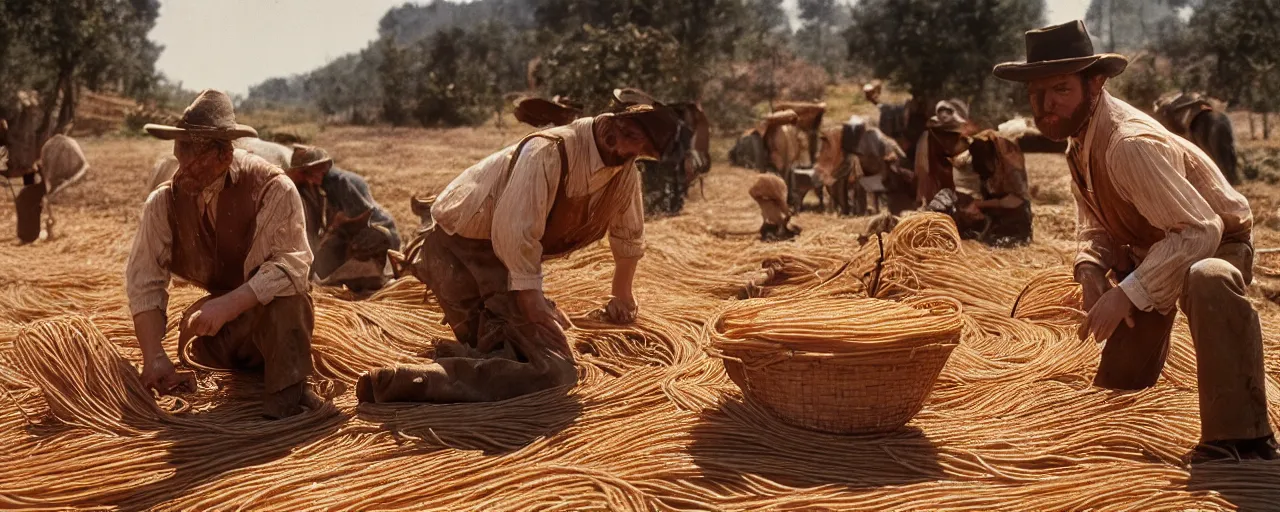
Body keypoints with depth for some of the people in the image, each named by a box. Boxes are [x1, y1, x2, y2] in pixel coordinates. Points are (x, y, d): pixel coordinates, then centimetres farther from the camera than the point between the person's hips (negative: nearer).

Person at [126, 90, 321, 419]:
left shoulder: (272, 188, -18)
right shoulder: (164, 203, -7)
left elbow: (291, 264, -27)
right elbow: (144, 282, -10)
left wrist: (227, 306, -39)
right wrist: (155, 358, -23)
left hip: (278, 318, -5)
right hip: (218, 338, 5)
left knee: (284, 292, -34)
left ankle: (287, 400, -25)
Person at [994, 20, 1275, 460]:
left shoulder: (1130, 144, -35)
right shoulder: (1080, 142, -7)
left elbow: (1200, 230, -39)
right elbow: (1097, 226, 3)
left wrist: (1127, 293, -42)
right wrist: (1091, 270, -18)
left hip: (1214, 243, -8)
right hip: (1149, 249, 8)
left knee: (1209, 282, -43)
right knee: (1115, 379, 15)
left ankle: (1240, 439, -37)